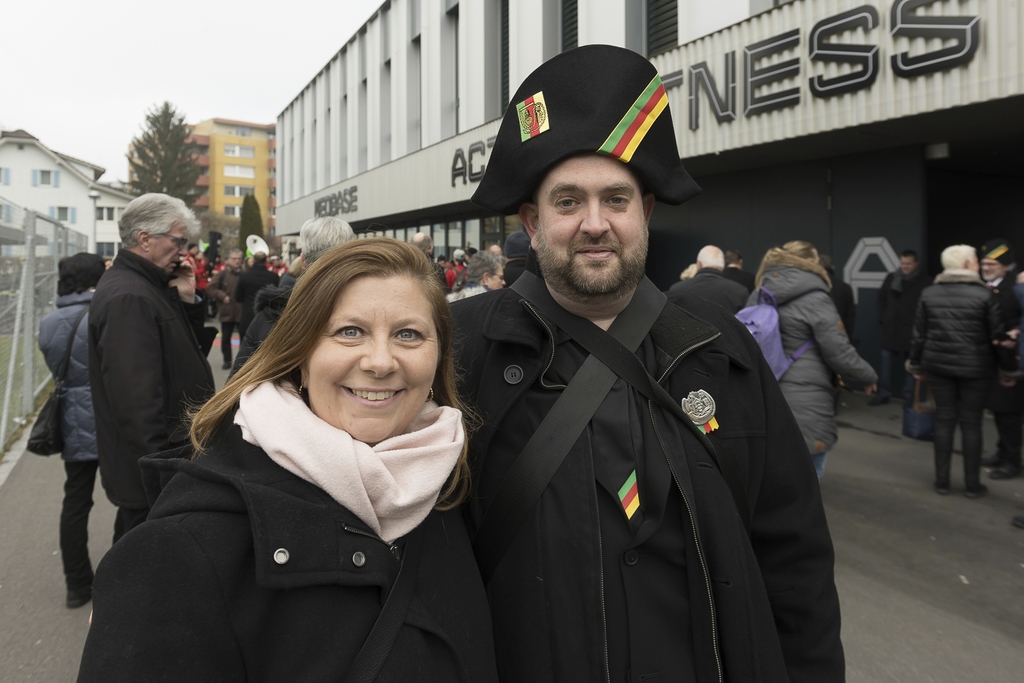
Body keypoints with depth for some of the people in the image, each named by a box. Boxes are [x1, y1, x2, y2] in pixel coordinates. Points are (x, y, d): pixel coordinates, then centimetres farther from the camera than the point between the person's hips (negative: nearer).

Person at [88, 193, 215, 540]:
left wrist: (188, 301, 2)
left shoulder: (146, 286, 11)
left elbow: (187, 353, 16)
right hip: (152, 472, -10)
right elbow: (137, 401, -27)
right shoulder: (127, 297, -21)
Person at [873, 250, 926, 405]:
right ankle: (883, 394, 19)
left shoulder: (923, 282, -9)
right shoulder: (891, 278, 6)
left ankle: (908, 396, 15)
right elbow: (881, 299, 14)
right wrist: (882, 319, 7)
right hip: (890, 329, 4)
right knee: (886, 363, 10)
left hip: (911, 331, -4)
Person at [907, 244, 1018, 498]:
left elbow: (918, 334, 4)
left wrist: (915, 364, 16)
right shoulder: (985, 294, -9)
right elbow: (998, 336, -5)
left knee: (944, 420, 9)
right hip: (975, 368, -2)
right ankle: (972, 484, 14)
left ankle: (942, 481, 15)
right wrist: (1008, 370, 5)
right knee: (971, 423, 6)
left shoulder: (929, 294, 0)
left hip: (938, 365, 3)